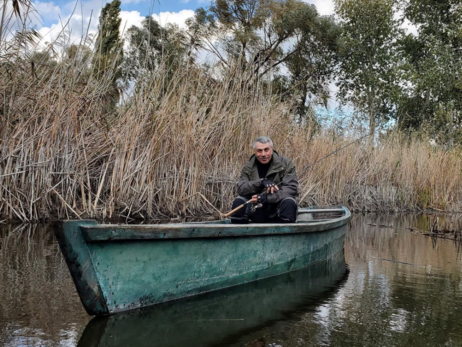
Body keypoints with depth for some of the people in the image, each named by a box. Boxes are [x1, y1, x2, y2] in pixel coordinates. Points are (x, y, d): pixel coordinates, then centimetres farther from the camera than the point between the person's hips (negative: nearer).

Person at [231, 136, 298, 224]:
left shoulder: (286, 164, -4)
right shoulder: (248, 167, 3)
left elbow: (292, 188, -14)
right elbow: (240, 189, -9)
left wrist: (267, 198, -24)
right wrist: (261, 182, -25)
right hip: (257, 214, 2)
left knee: (289, 202, -31)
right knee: (238, 201, -19)